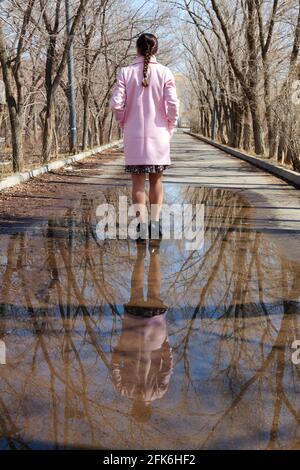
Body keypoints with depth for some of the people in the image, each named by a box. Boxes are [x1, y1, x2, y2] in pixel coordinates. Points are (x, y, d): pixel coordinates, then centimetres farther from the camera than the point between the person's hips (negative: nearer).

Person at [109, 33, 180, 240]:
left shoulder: (126, 72, -2)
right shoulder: (164, 72, -3)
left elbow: (116, 103, -8)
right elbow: (173, 104, -8)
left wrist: (123, 122, 9)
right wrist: (171, 126, 7)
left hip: (134, 134, 0)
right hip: (158, 133, 0)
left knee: (138, 181, 6)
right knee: (157, 180, 13)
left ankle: (142, 224, 0)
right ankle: (155, 220, 4)